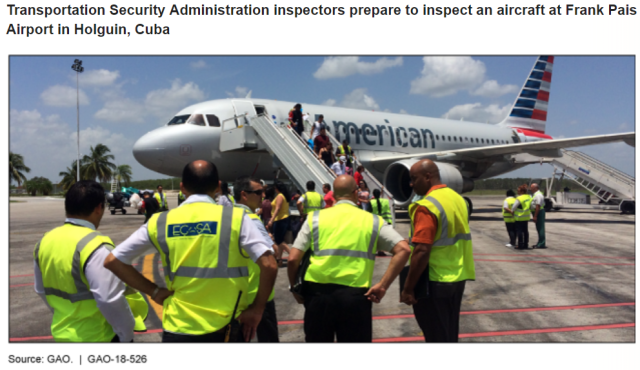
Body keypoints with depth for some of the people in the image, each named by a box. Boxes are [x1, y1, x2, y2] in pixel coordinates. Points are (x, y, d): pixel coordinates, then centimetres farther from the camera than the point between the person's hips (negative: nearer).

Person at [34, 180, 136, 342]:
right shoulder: (95, 247, -24)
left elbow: (42, 290, 12)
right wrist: (126, 334, -12)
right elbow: (110, 299, -26)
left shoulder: (45, 241, 0)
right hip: (97, 336, -7)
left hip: (61, 331, 7)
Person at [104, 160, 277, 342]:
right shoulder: (235, 218, -8)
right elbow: (269, 265, -16)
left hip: (178, 330, 2)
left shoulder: (160, 222, 0)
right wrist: (257, 309, -4)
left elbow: (112, 261, 5)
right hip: (228, 329, -1)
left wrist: (154, 291, 6)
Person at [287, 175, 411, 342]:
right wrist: (383, 285, -3)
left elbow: (293, 259, 0)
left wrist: (295, 288, 15)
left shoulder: (315, 218, 5)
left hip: (318, 293, 1)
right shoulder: (373, 221, 7)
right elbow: (403, 250, -3)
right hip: (355, 296, 0)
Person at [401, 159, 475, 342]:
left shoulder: (426, 207, -20)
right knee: (450, 335, 19)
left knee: (436, 337, 4)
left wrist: (408, 288, -18)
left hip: (435, 282, -8)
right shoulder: (458, 199, 8)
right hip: (458, 278, 8)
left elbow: (421, 252, -25)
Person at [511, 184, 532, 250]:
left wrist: (512, 212, 6)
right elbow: (531, 207, 13)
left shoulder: (519, 199, -19)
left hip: (519, 217, -8)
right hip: (527, 217, 8)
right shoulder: (529, 197, 5)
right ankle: (526, 245, 18)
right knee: (525, 231, 13)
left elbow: (513, 208, -13)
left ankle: (520, 245, 1)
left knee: (519, 231, -1)